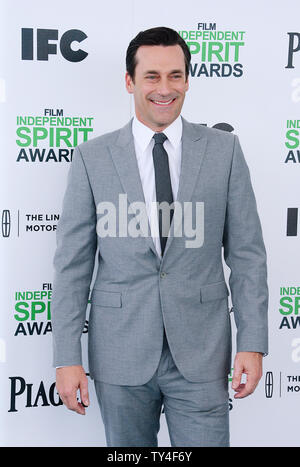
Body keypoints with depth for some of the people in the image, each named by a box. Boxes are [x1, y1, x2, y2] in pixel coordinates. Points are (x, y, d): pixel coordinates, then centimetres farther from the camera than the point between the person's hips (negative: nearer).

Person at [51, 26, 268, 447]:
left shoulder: (224, 150, 1)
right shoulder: (93, 157, 0)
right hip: (120, 354, 0)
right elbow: (72, 262, 0)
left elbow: (247, 253, 2)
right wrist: (67, 358, -4)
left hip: (201, 353, 0)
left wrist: (253, 343, -4)